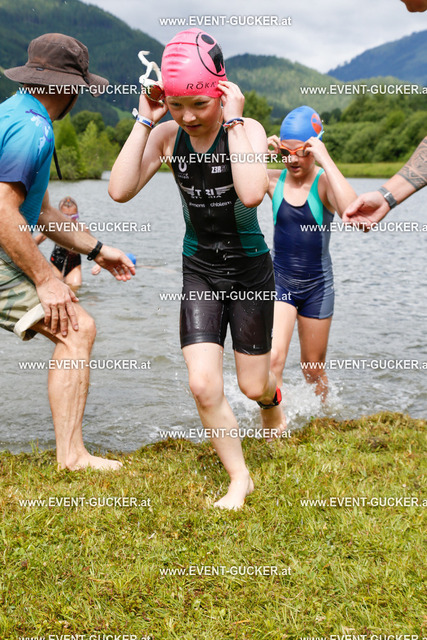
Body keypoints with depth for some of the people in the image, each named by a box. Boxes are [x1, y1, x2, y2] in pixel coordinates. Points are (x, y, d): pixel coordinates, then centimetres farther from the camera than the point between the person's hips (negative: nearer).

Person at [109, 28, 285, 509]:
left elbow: (252, 194, -36)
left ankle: (273, 400, 50)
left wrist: (232, 120, -29)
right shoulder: (167, 134, -6)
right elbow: (120, 190, -18)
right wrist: (144, 120, -18)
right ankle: (239, 477, 12)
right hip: (199, 270, 2)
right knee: (203, 384, -11)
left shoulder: (248, 128, -16)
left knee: (253, 387, 9)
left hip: (249, 268, -2)